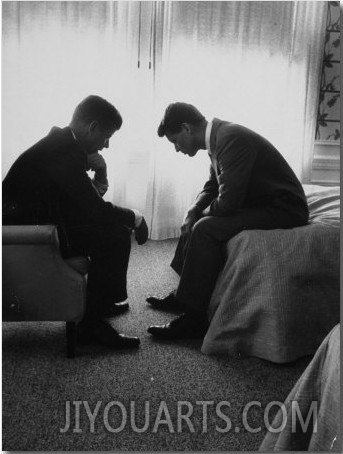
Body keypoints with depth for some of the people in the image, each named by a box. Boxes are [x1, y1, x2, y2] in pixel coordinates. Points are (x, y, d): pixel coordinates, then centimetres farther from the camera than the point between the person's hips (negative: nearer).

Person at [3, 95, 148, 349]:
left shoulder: (63, 142, 8)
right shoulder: (62, 152, -23)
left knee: (113, 226, 14)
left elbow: (85, 201, 15)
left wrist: (97, 165, -2)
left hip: (38, 219, 10)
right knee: (115, 236, -18)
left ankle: (103, 300, 25)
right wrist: (134, 217, -8)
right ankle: (93, 323, -10)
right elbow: (96, 209, -24)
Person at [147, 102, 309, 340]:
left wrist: (201, 213, -7)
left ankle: (194, 319, -15)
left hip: (282, 209, -10)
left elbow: (227, 202, -28)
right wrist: (193, 211, 0)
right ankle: (183, 294, 22)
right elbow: (212, 186, 18)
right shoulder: (219, 136, 6)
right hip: (259, 203, 10)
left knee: (205, 229, -25)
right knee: (195, 222, 14)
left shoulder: (231, 139, -24)